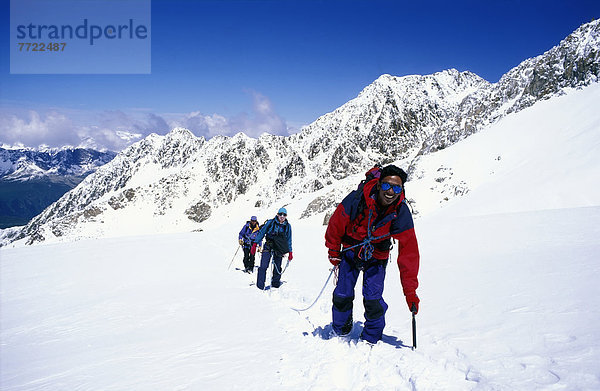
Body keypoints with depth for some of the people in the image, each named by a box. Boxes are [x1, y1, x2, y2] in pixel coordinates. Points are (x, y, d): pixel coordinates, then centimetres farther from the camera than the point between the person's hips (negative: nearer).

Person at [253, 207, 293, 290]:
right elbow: (262, 233, 3)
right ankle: (260, 285, -4)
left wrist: (290, 252, 11)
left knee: (277, 267, 6)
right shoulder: (270, 222, -2)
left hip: (279, 249, 2)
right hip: (268, 247, -2)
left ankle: (275, 283, 24)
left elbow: (289, 240, 14)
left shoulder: (288, 226, 6)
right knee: (263, 266, -10)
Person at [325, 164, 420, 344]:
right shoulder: (357, 198, -28)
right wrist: (333, 251, 2)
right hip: (350, 250, 0)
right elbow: (336, 223, -9)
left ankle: (372, 339, 15)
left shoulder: (402, 214, -23)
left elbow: (409, 254, -19)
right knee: (342, 295, 0)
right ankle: (340, 330, 29)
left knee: (373, 299, -11)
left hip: (377, 257, 0)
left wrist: (410, 291, -21)